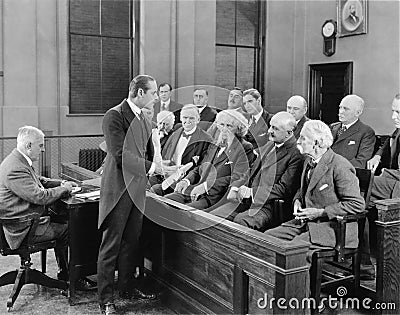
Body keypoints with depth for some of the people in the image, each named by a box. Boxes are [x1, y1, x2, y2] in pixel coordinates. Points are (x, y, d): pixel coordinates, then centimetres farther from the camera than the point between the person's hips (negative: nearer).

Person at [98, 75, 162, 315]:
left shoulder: (144, 120, 13)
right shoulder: (115, 116, -13)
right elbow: (120, 155, -20)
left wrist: (160, 168, 0)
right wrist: (150, 167, -18)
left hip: (137, 189, 8)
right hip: (118, 189, -8)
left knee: (131, 241, 17)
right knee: (111, 245, 0)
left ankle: (128, 287, 32)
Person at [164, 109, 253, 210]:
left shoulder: (245, 148, -1)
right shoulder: (214, 145, 23)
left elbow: (239, 178, -14)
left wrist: (206, 186, -21)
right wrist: (186, 180, 2)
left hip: (213, 199, -7)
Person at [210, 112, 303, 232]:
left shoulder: (296, 155, -10)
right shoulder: (269, 145, 18)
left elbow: (284, 189, -14)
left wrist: (251, 192, -13)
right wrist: (237, 188, 2)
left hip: (268, 206, -8)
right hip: (246, 200, 8)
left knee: (240, 221, -35)